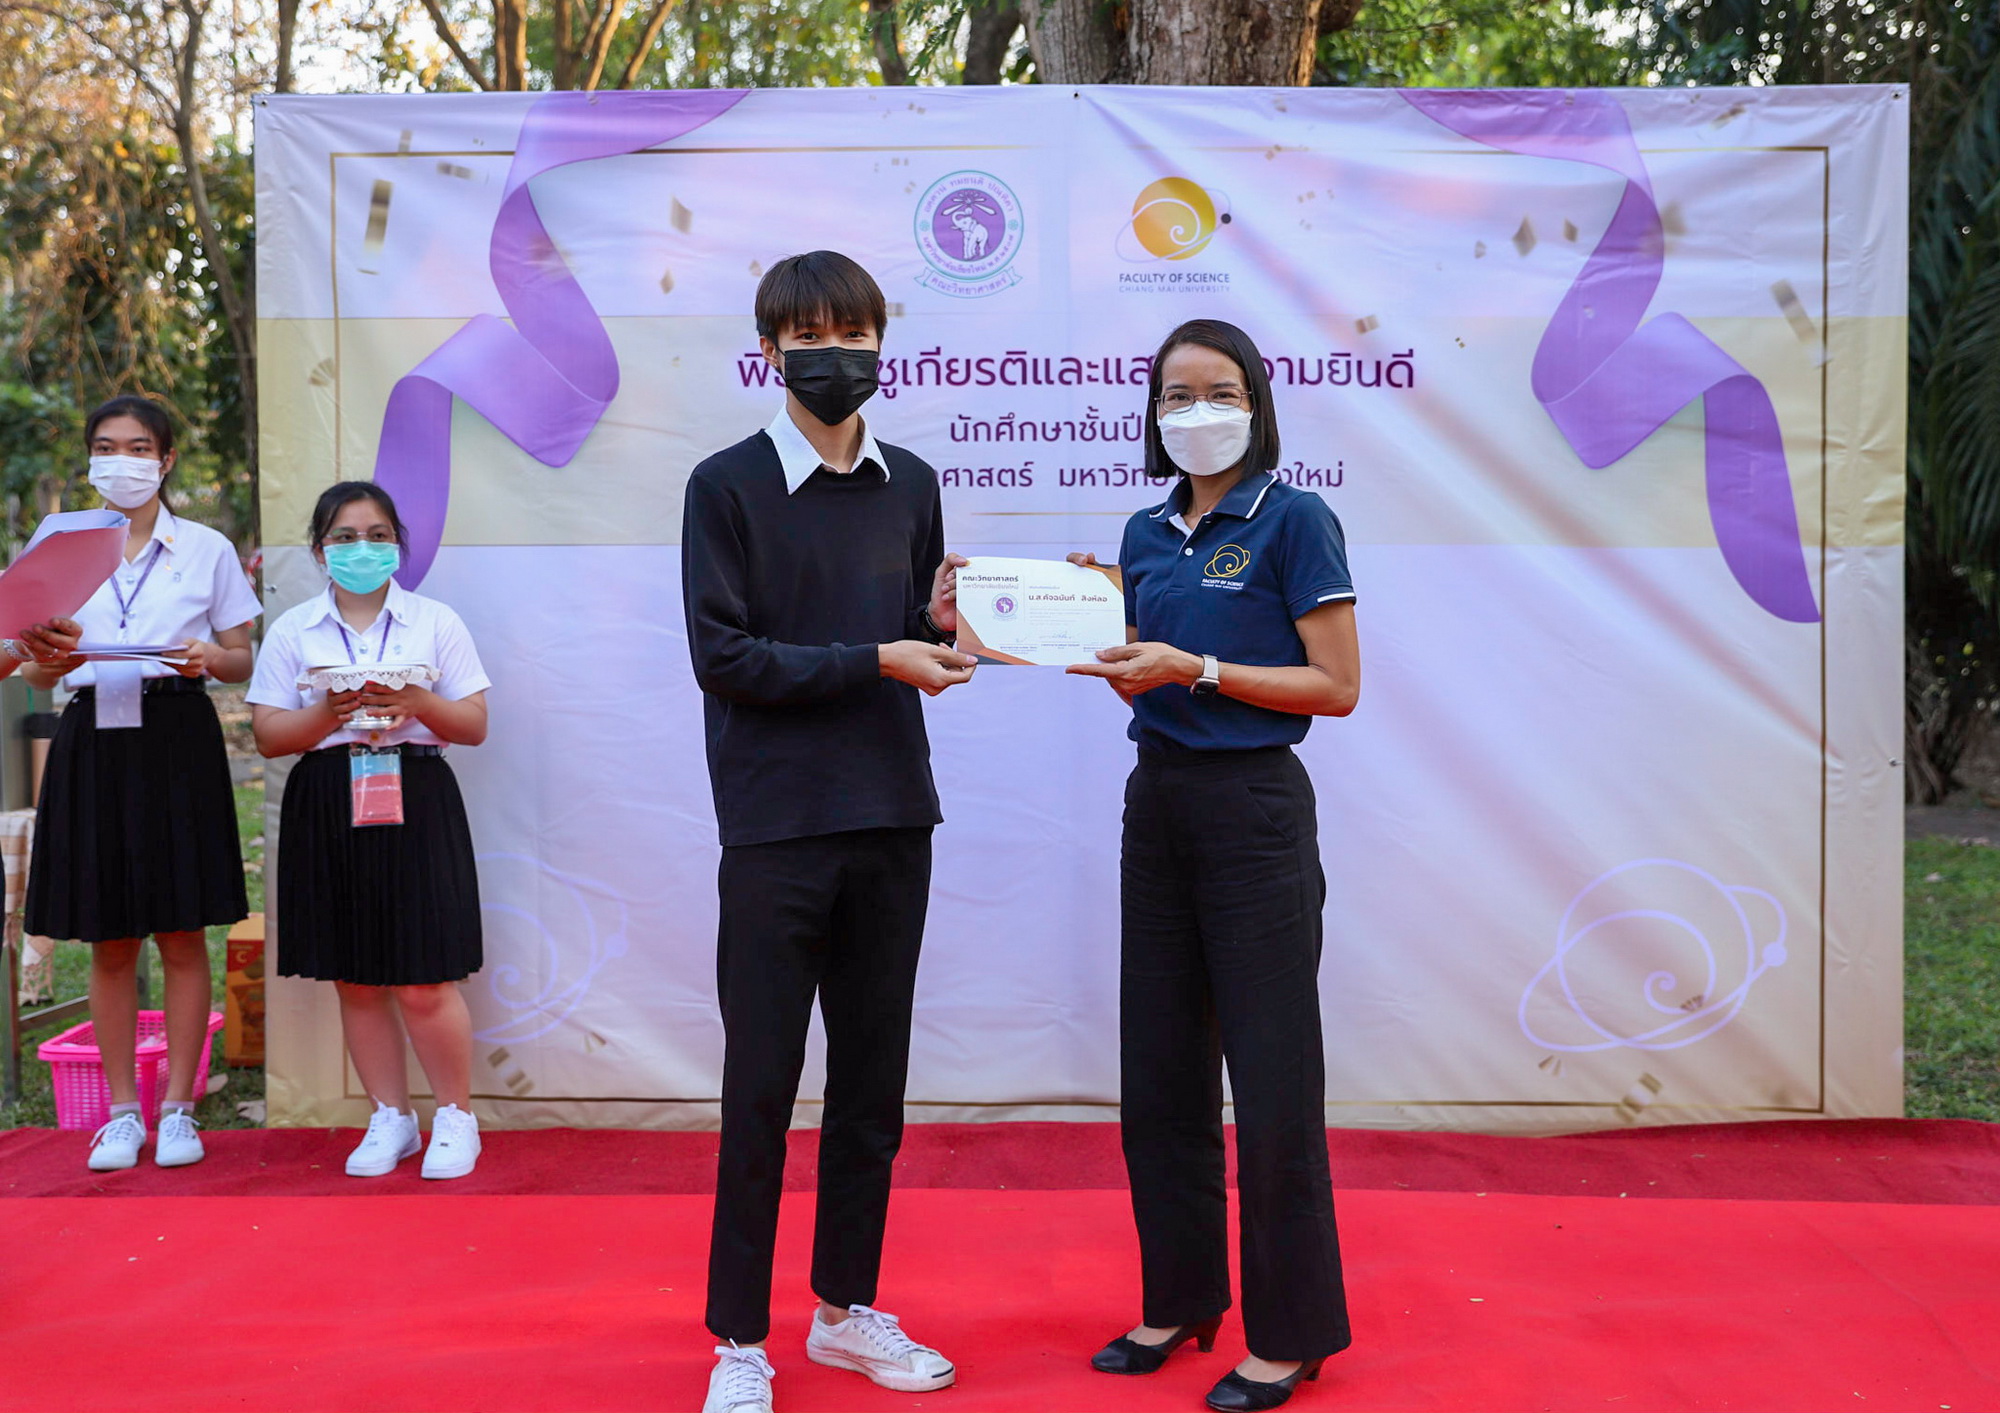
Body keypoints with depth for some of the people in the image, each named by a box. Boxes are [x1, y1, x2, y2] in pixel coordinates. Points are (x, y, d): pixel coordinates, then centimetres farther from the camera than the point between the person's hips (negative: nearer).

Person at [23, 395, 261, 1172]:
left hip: (176, 740, -2)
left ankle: (178, 1107, 10)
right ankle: (122, 1109, 15)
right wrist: (52, 661, -13)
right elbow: (33, 672, 10)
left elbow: (242, 661, 7)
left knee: (181, 934, 0)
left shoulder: (207, 549, 6)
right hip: (93, 738, 2)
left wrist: (210, 658, -15)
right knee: (109, 941, 5)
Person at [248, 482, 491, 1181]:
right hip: (328, 808, 2)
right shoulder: (291, 632, 8)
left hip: (415, 804, -2)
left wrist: (418, 704, -15)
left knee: (424, 984, -5)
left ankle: (456, 1116, 13)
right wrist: (329, 713, -14)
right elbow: (268, 732, 3)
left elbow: (475, 725, 3)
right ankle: (391, 1119, 21)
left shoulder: (436, 622, 6)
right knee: (355, 980, 7)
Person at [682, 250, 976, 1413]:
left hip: (893, 819, 5)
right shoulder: (729, 485, -3)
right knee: (761, 1087, 2)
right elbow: (722, 657, -10)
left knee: (873, 1081, 12)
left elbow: (911, 647, 14)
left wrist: (940, 620, -8)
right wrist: (876, 659, -15)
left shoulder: (911, 485, 10)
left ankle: (849, 1308, 26)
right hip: (777, 825, -4)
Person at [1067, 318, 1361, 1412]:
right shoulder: (1147, 534, 12)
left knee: (1270, 1074, -2)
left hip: (1253, 808, -7)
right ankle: (1179, 1300, 24)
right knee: (1159, 1067, 11)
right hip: (1158, 799, 7)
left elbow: (1336, 686, -11)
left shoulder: (1293, 520, -7)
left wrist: (1195, 669, -17)